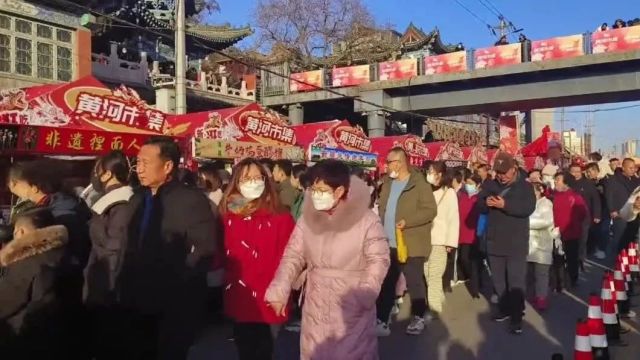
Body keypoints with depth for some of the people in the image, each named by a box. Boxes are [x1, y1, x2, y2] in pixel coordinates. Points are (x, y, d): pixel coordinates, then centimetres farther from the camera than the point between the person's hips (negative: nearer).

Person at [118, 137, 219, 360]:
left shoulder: (192, 199, -11)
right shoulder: (137, 200, 12)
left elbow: (204, 251, -16)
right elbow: (132, 248, 16)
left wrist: (175, 281, -17)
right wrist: (127, 286, 5)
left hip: (176, 304, -6)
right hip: (140, 301, 7)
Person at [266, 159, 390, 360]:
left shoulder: (367, 220, -14)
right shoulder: (307, 218, -1)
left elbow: (378, 260, -10)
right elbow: (293, 256, 2)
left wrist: (364, 295, -21)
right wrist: (278, 291, -9)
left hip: (352, 306, -4)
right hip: (316, 306, 4)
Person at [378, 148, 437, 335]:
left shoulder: (419, 184, -10)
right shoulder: (387, 183, 12)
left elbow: (430, 210, -15)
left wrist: (408, 221, -24)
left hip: (411, 244, -6)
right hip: (388, 243, 6)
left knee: (414, 282, 6)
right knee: (386, 282, 12)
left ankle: (418, 318, 22)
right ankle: (381, 319, 21)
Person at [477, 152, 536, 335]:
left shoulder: (525, 186, -6)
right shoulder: (491, 185, 6)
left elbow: (528, 208, -20)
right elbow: (479, 206, 5)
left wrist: (505, 205, -30)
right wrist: (486, 202, -18)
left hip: (516, 243, -5)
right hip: (495, 242, 5)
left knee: (516, 281, -3)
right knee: (499, 280, 16)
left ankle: (517, 316, 2)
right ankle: (505, 308, 32)